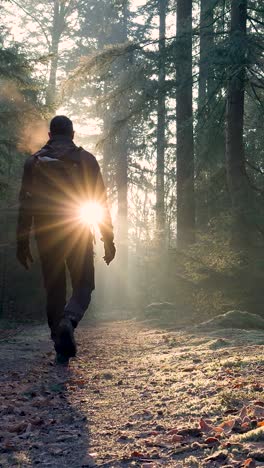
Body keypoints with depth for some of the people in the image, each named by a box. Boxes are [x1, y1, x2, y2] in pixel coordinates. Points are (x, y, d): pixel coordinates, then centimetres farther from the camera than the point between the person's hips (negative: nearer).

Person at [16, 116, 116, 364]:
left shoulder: (34, 162, 5)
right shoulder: (86, 159, 1)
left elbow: (25, 204, 1)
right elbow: (101, 201, -1)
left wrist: (22, 244, 5)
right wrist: (108, 239, 3)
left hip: (46, 235, 2)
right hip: (78, 233, -1)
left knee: (54, 290, 11)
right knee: (83, 285, 8)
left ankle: (62, 348, 12)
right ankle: (68, 321, -22)